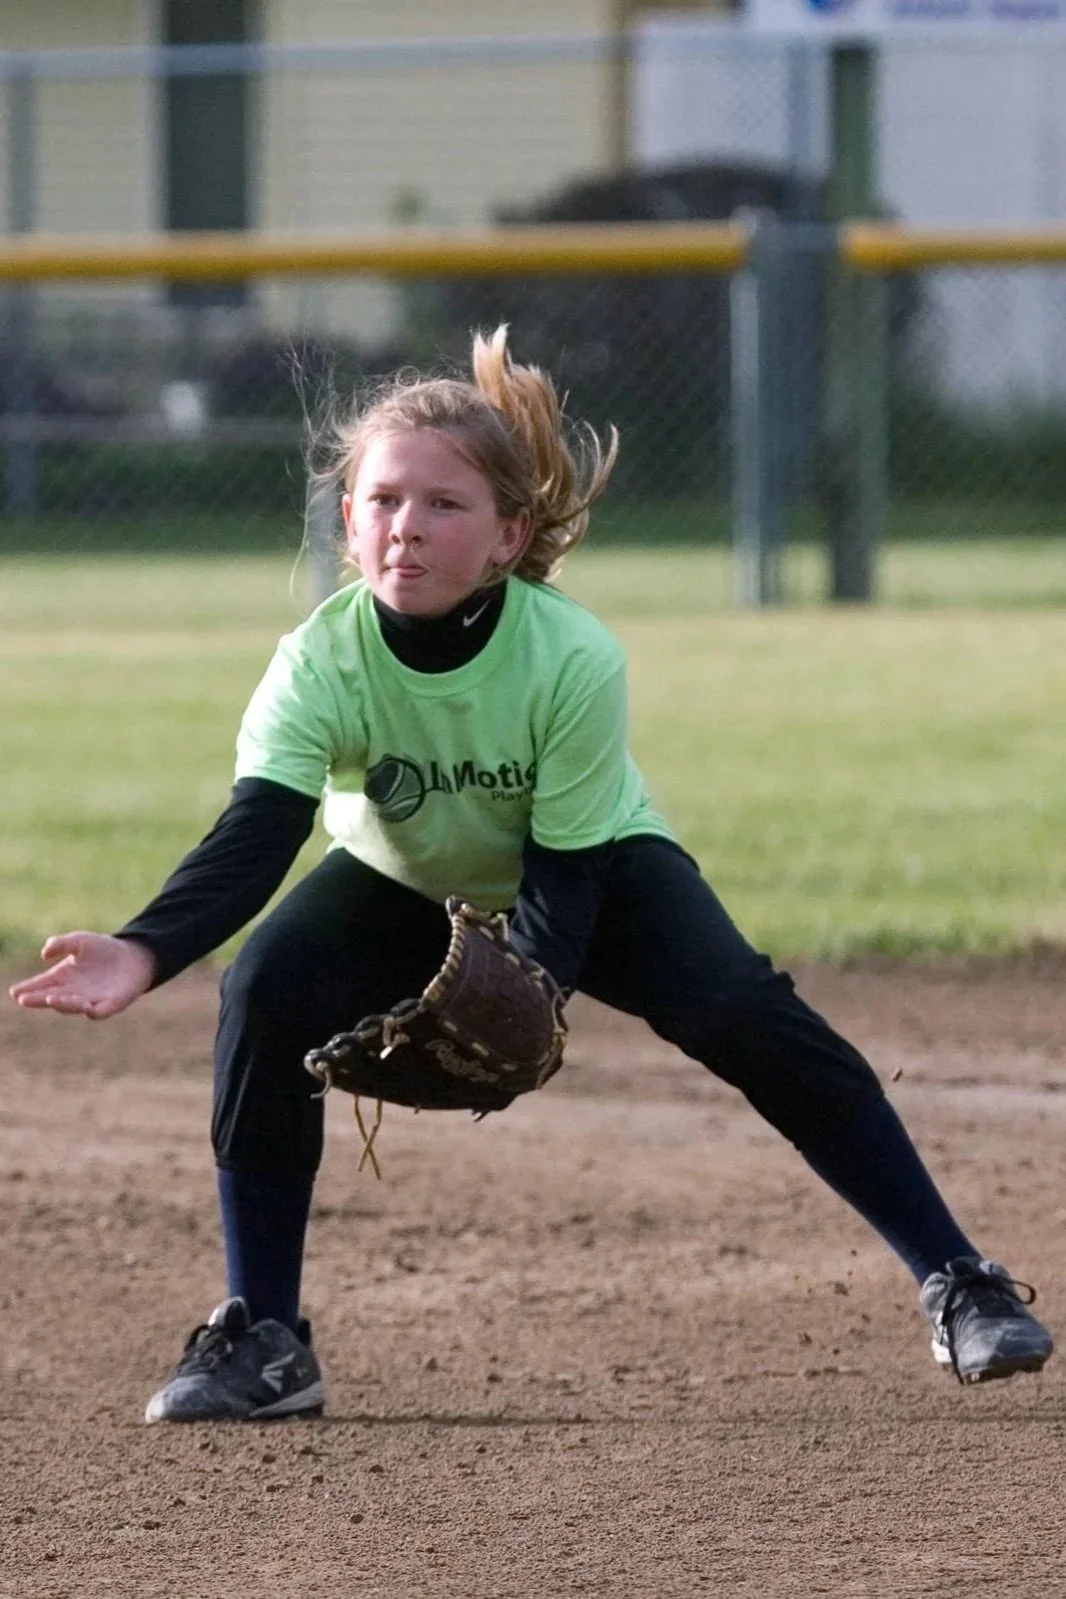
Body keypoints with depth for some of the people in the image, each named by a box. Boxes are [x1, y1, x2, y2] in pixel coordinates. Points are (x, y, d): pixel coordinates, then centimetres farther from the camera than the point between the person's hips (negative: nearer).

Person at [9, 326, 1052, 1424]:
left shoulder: (575, 660, -33)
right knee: (264, 995, -25)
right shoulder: (320, 664, -31)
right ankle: (263, 1342, -12)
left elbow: (565, 872, -29)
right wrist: (144, 953, -60)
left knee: (753, 1023, -23)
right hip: (401, 884, 2)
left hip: (600, 871, -1)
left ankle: (959, 1287, -11)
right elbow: (253, 838, -42)